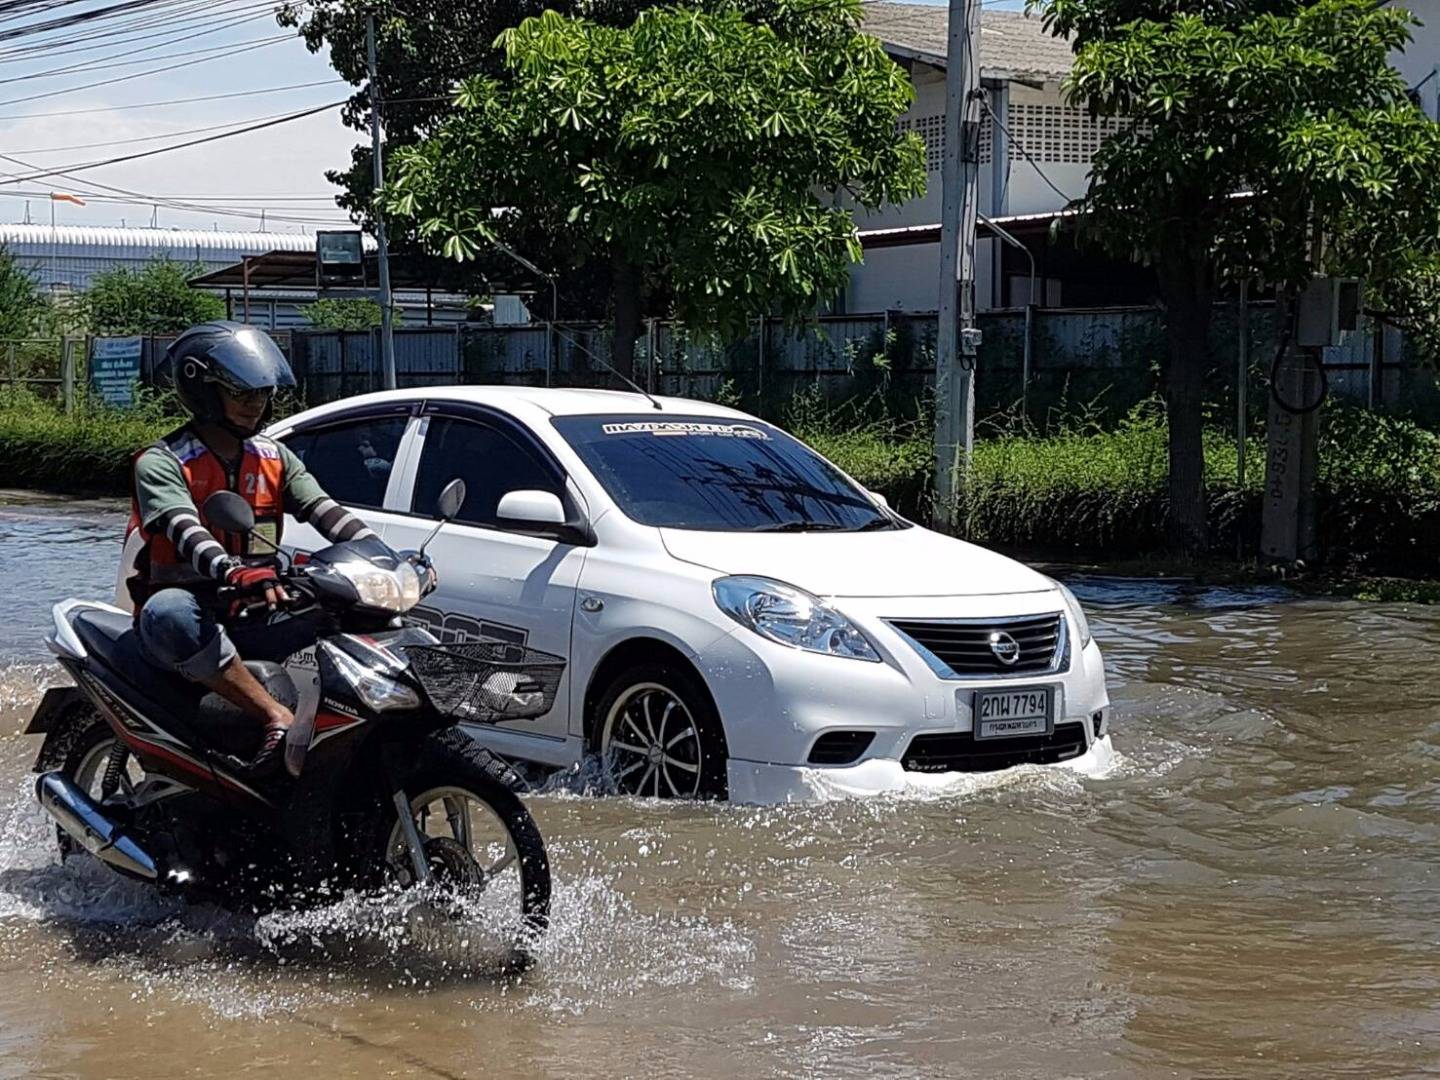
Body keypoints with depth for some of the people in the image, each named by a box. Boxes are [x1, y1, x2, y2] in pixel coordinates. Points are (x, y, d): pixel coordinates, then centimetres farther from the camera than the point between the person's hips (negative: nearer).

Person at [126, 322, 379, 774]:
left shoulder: (274, 459, 12)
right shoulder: (161, 464, -7)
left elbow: (326, 512, -2)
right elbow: (186, 532, -26)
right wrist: (237, 573, -47)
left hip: (252, 618, 6)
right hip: (186, 609, -6)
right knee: (170, 614, -42)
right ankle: (276, 717, -44)